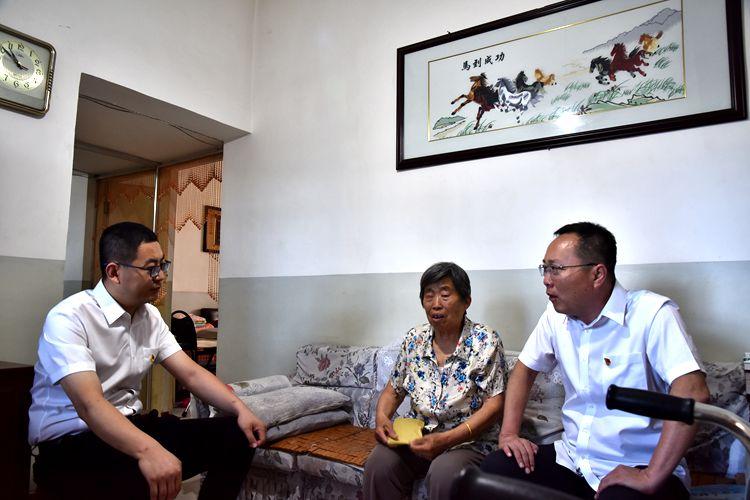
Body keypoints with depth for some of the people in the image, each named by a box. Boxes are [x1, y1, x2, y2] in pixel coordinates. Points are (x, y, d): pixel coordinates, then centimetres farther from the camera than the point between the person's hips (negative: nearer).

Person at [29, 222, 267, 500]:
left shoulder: (150, 317, 6)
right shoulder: (68, 318, -17)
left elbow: (191, 374, 4)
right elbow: (88, 403, -30)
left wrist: (240, 409, -12)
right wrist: (148, 450, -45)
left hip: (129, 426, 7)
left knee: (236, 437, -8)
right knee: (144, 477, -39)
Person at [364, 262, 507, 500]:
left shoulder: (485, 341, -9)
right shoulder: (415, 339, 5)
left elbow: (493, 405, -13)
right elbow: (393, 390, 13)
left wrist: (446, 440, -23)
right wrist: (381, 415, -10)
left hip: (468, 441, -3)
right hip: (416, 436, 4)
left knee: (443, 473, -35)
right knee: (378, 464, -24)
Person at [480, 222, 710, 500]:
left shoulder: (653, 314, -16)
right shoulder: (556, 314, 2)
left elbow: (693, 392, -27)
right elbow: (525, 370, 14)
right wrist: (508, 433, 3)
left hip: (636, 469, -5)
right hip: (571, 458, 6)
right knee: (493, 471, -13)